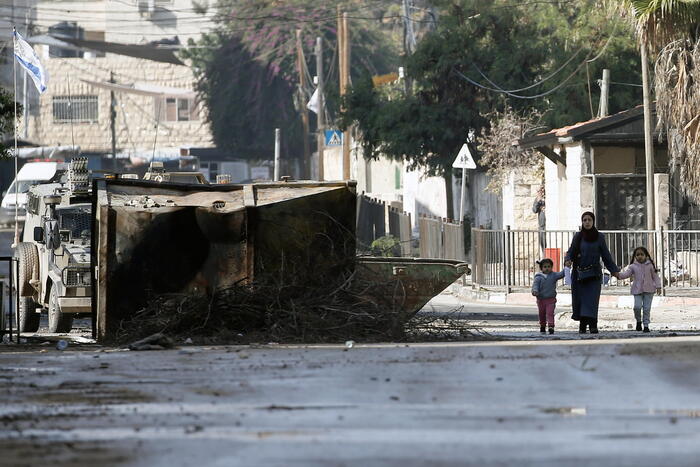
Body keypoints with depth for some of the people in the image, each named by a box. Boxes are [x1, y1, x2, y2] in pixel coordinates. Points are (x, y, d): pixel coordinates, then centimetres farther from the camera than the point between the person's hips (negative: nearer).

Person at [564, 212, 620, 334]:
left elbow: (606, 255, 8)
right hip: (579, 274, 2)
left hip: (594, 274, -2)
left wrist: (614, 270, 4)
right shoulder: (578, 237, 7)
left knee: (592, 299, -13)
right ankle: (582, 325, 11)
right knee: (579, 300, 0)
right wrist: (568, 260, -15)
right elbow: (570, 252, 7)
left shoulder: (599, 237, 4)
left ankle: (593, 325, -19)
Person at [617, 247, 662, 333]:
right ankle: (638, 321, 11)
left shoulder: (650, 265, 4)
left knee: (647, 308, 1)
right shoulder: (633, 266, 3)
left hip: (648, 290, 0)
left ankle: (646, 325, 11)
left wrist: (658, 287, 1)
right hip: (637, 290, 0)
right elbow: (626, 273, -8)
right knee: (637, 306, -14)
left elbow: (655, 276, 8)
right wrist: (619, 275, -26)